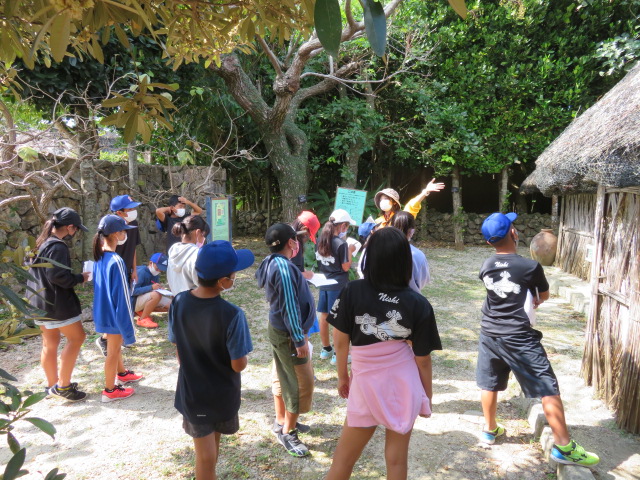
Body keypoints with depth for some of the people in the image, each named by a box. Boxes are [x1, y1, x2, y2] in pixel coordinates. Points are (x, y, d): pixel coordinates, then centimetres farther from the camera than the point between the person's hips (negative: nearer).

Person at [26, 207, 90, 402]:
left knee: (50, 343, 16)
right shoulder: (58, 246, -19)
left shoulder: (41, 243, 12)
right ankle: (63, 386, 2)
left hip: (38, 301, 10)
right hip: (56, 303, -10)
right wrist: (80, 278, -13)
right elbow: (57, 276, -26)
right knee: (76, 337, 0)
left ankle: (52, 385, 26)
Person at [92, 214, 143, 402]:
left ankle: (122, 374, 48)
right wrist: (129, 324, -17)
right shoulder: (116, 261, -28)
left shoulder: (99, 256, -1)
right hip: (115, 313, -9)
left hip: (104, 310, 9)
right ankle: (110, 390, 25)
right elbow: (122, 295, -24)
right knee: (113, 351, 8)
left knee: (115, 344, 27)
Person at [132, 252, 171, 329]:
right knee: (156, 295, -37)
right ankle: (142, 319, -19)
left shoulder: (156, 274, 4)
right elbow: (134, 291, -28)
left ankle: (142, 311, 6)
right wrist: (151, 287, -37)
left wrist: (159, 288, -11)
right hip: (134, 301, -8)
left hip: (146, 300, 9)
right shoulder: (141, 272, -20)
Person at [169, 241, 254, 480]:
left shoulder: (179, 303, -16)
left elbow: (179, 350, -3)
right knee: (214, 440, 27)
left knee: (205, 455, 17)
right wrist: (241, 357, 1)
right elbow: (239, 365, -21)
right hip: (223, 394, -1)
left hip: (192, 393, 2)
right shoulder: (232, 315, -29)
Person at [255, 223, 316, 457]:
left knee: (282, 376, 21)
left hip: (278, 330, 10)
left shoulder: (273, 263, 4)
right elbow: (290, 307, -26)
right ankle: (287, 432, 16)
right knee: (302, 383, 2)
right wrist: (299, 339, -20)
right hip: (287, 334, -10)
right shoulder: (284, 268, -27)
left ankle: (281, 421, 37)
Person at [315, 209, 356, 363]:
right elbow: (346, 267, -15)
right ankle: (337, 354, 12)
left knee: (323, 316, 15)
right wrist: (350, 251, -2)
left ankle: (326, 349, 31)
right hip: (338, 285, -7)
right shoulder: (341, 244, -19)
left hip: (323, 283, 7)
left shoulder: (320, 240, 1)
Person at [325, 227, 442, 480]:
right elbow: (423, 359, -5)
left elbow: (340, 341, -6)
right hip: (405, 385, 1)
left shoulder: (352, 292, -14)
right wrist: (427, 395, 11)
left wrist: (342, 377, 11)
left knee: (343, 458, 16)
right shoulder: (418, 304, -12)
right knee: (397, 459, 17)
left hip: (366, 383, -1)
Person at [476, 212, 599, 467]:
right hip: (518, 337, -6)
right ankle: (563, 446, 10)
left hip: (489, 333, 6)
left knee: (490, 384, 18)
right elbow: (544, 296, 5)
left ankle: (490, 430, 35)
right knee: (549, 390, 4)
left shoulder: (486, 267, 0)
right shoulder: (531, 266, -14)